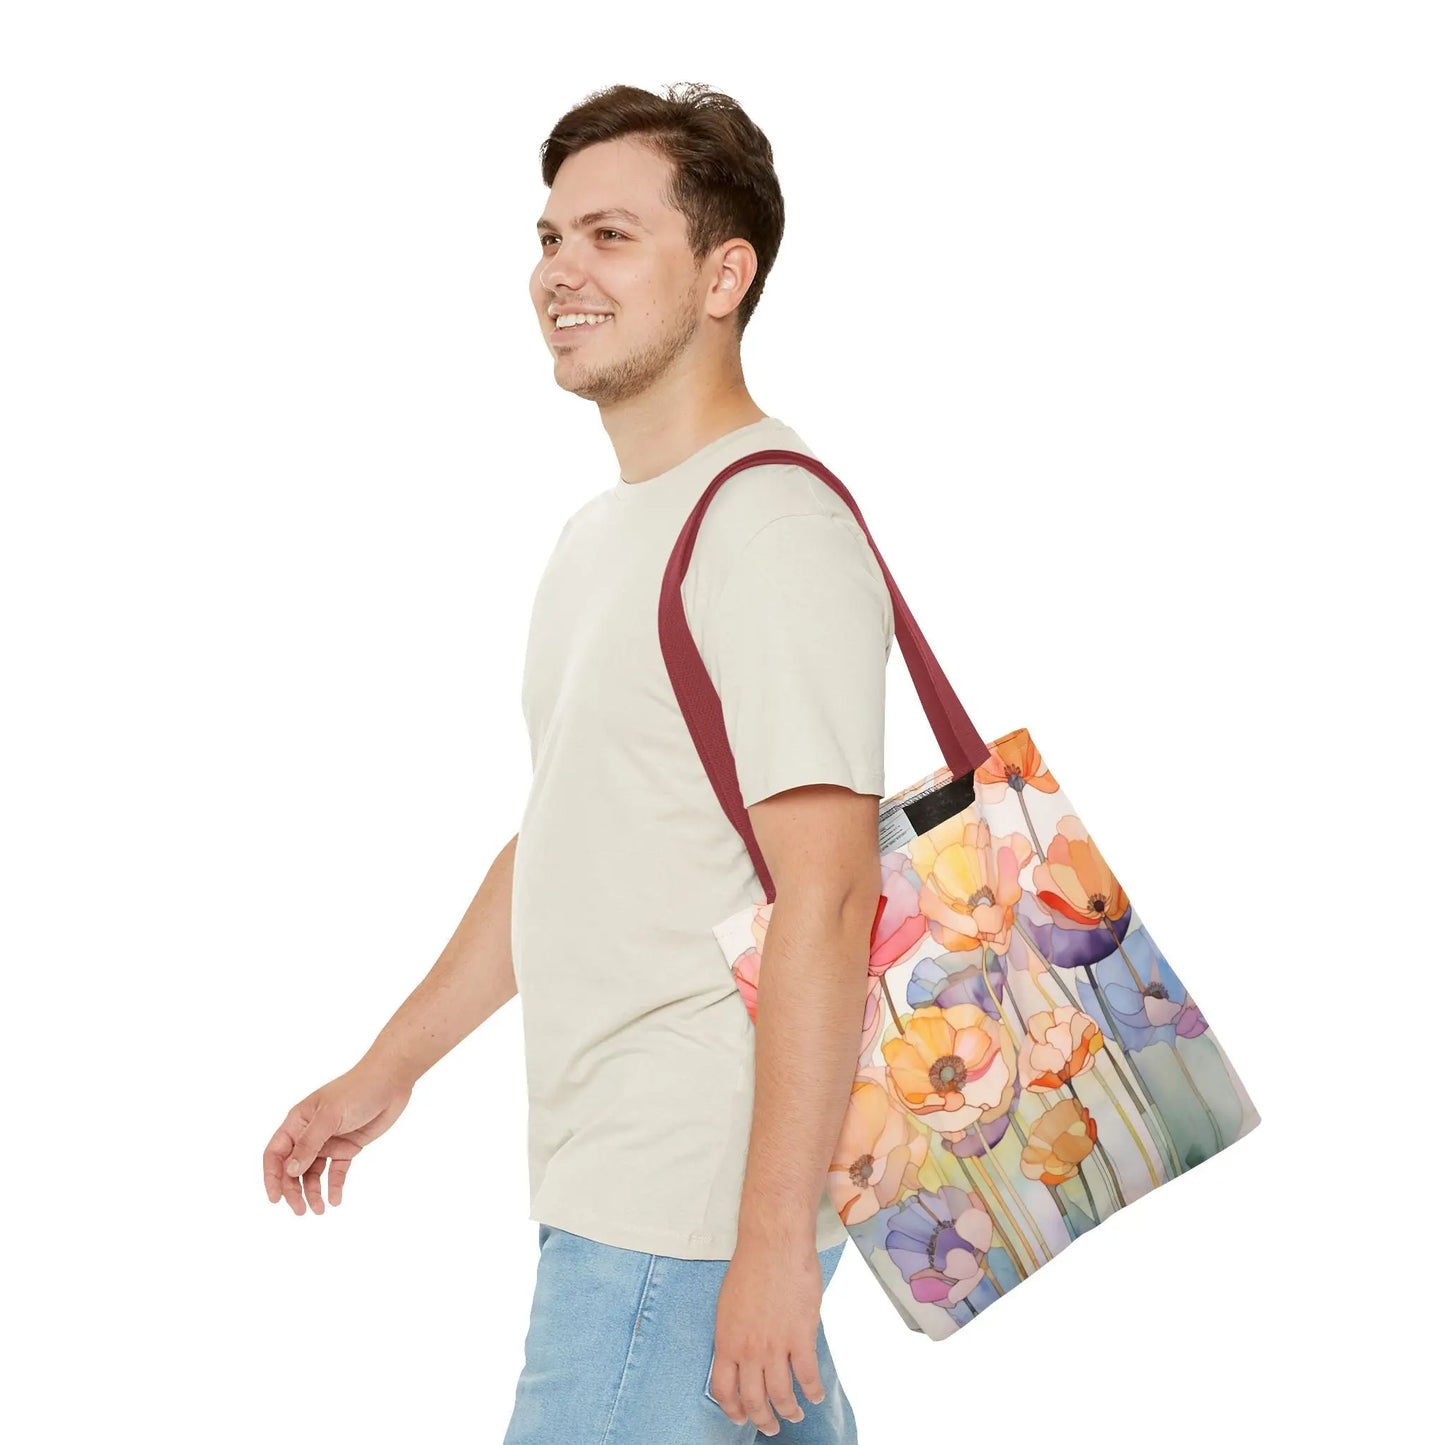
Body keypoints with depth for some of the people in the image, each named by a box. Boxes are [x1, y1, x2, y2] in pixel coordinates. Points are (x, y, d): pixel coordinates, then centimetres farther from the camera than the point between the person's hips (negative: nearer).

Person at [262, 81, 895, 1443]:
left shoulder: (771, 526, -16)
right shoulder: (602, 531, 16)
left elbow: (824, 900, -22)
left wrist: (774, 1236, -24)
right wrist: (389, 1069, 25)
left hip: (696, 1205, -9)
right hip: (608, 1178, 9)